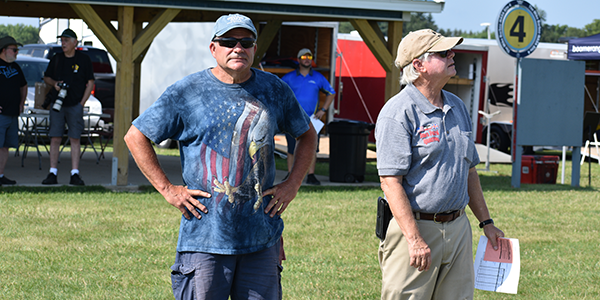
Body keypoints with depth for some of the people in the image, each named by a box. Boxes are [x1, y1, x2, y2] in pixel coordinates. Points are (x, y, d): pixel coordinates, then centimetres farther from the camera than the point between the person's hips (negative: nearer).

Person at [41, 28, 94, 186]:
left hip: (75, 106, -2)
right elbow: (46, 77, 19)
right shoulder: (56, 59, 10)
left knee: (75, 139, -3)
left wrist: (82, 103, -5)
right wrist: (54, 83, -3)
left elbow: (90, 83, 3)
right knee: (55, 138, -1)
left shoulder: (83, 59, 2)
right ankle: (53, 174, 3)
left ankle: (75, 174, -3)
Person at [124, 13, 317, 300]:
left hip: (262, 237, 3)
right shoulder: (187, 92, -1)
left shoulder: (274, 90, 9)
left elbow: (307, 136, 23)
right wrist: (167, 189, -3)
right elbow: (136, 136, 3)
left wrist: (292, 185, 10)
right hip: (205, 237, -3)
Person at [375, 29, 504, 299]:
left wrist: (486, 222, 19)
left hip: (458, 228, 7)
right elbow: (390, 181, -17)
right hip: (414, 226, -7)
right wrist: (414, 239, -23)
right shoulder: (398, 112, -11)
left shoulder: (457, 107, 14)